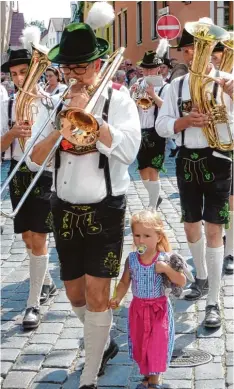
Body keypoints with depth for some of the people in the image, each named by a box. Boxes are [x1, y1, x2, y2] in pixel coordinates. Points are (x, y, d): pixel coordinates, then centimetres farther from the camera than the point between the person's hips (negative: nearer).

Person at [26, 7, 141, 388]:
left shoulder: (117, 100, -5)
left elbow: (127, 151, -21)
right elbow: (33, 160, -1)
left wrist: (88, 113, -20)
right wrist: (62, 123, -15)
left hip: (104, 210, -5)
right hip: (66, 210, 5)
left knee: (96, 294, -6)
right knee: (75, 294, 15)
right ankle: (104, 343, 41)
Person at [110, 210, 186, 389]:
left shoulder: (164, 259, -15)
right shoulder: (131, 259, -6)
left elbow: (182, 282, -16)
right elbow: (124, 282, 4)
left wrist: (166, 269, -29)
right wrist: (117, 298, -12)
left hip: (159, 309, -3)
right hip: (138, 308, 3)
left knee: (157, 344, 4)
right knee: (140, 344, 13)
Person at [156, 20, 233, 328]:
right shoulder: (177, 85, 5)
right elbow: (161, 125, 2)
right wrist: (185, 120, -16)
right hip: (187, 161, 5)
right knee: (191, 224, 18)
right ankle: (202, 277, 42)